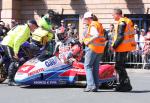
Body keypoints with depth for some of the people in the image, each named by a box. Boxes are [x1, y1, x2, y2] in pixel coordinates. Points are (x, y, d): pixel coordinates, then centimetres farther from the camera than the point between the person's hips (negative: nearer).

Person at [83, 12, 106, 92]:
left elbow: (96, 35, -26)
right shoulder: (99, 24, 17)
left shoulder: (92, 25, -10)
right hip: (100, 49, 9)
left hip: (93, 47, -9)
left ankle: (91, 85, -12)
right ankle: (96, 86, 13)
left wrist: (88, 41, -17)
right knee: (95, 67, 12)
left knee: (88, 66, -4)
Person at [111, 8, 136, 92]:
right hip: (127, 47, 10)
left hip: (122, 48, -10)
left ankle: (127, 85, -7)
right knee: (121, 66, 17)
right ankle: (122, 85, 23)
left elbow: (120, 37, -22)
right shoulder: (128, 21, 16)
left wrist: (114, 46, -14)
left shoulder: (122, 23, -15)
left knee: (119, 67, -7)